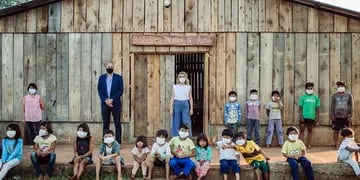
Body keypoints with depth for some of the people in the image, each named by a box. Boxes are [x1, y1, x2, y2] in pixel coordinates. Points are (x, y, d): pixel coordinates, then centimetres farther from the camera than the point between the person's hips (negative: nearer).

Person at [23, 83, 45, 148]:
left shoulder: (38, 97, -1)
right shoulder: (25, 97, 2)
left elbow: (43, 107, 3)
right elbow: (23, 108, 6)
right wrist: (23, 117, 6)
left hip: (37, 118, -1)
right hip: (28, 118, 1)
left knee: (38, 131, 1)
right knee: (30, 131, 7)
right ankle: (32, 144, 16)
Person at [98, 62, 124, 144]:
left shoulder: (118, 77, 5)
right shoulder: (101, 78, 11)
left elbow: (120, 90, -2)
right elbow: (99, 90, 6)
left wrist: (112, 99, -12)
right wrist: (105, 100, -8)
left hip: (116, 103, -2)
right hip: (105, 103, 2)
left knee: (117, 123, -2)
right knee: (105, 124, 2)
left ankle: (118, 142, 0)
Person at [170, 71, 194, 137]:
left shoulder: (188, 87, 6)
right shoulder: (175, 87, 6)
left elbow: (190, 98, 9)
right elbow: (172, 98, 5)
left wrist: (191, 109, 4)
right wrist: (171, 109, 0)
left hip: (185, 105, 0)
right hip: (177, 104, 0)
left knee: (186, 123, -4)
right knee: (176, 123, 2)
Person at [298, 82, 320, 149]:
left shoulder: (316, 97, 6)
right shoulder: (303, 97, 1)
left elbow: (317, 108, 8)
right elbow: (300, 107, -1)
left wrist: (317, 117, 3)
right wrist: (301, 116, -10)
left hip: (312, 117, 2)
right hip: (304, 117, -2)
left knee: (310, 130, 9)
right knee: (302, 130, -2)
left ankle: (309, 145, 13)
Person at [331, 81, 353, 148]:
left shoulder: (349, 95, 6)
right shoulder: (334, 96, 7)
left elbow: (351, 106, 4)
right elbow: (332, 106, 5)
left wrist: (350, 116, -3)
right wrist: (332, 116, -4)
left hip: (346, 117, 0)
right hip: (337, 116, 0)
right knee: (336, 131, 2)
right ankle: (335, 144, 9)